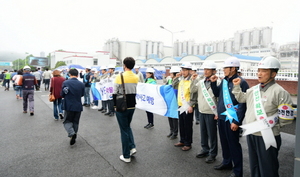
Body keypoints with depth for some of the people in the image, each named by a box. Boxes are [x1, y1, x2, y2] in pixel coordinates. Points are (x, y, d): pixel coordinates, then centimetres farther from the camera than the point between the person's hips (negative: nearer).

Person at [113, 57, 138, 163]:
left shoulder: (120, 77, -14)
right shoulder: (136, 77, 1)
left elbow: (115, 93, -10)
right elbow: (135, 91, 3)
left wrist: (115, 105, 2)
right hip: (132, 105, 5)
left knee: (124, 130, 5)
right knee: (127, 126, 25)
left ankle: (126, 156, 14)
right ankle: (132, 147, 13)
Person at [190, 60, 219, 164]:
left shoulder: (217, 82, -13)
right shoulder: (201, 81, 6)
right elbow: (192, 91, 7)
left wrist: (217, 112, -14)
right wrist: (193, 80, -6)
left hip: (211, 113, -6)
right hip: (201, 111, 6)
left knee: (212, 134, 5)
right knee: (203, 133, 17)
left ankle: (212, 154, 20)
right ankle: (205, 150, 33)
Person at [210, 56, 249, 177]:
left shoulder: (241, 82, -14)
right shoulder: (224, 81, 9)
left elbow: (243, 104, -17)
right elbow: (217, 94, 21)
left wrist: (237, 121, -19)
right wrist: (213, 82, 6)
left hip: (232, 119, -7)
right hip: (221, 117, 8)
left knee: (233, 144, 4)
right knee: (224, 142, 19)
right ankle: (227, 162, 37)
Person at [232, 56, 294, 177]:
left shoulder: (279, 92, -15)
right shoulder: (253, 89, 7)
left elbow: (286, 118, -15)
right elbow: (241, 98, 23)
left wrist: (270, 125, -9)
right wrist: (236, 87, 11)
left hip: (267, 138, -7)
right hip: (251, 135, 7)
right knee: (254, 167, 23)